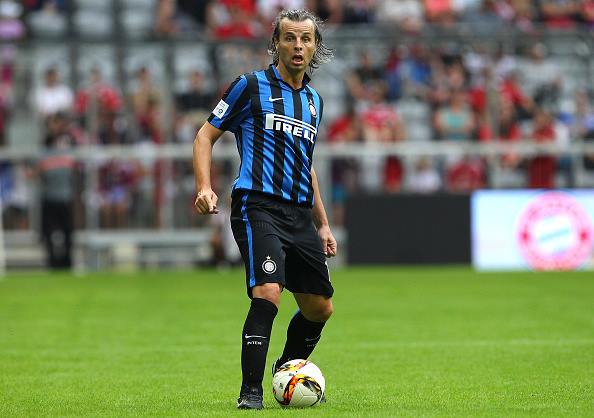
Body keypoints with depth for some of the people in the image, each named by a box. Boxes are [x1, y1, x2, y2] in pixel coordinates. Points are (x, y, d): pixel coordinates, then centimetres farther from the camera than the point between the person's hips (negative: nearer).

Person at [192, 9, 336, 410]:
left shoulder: (314, 100, 20)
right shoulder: (252, 85, 2)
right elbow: (206, 136, 3)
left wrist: (323, 225, 27)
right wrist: (205, 187, -12)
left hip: (300, 214, 7)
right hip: (258, 206, -7)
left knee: (320, 307, 10)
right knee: (268, 292, -25)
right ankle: (251, 392, -20)